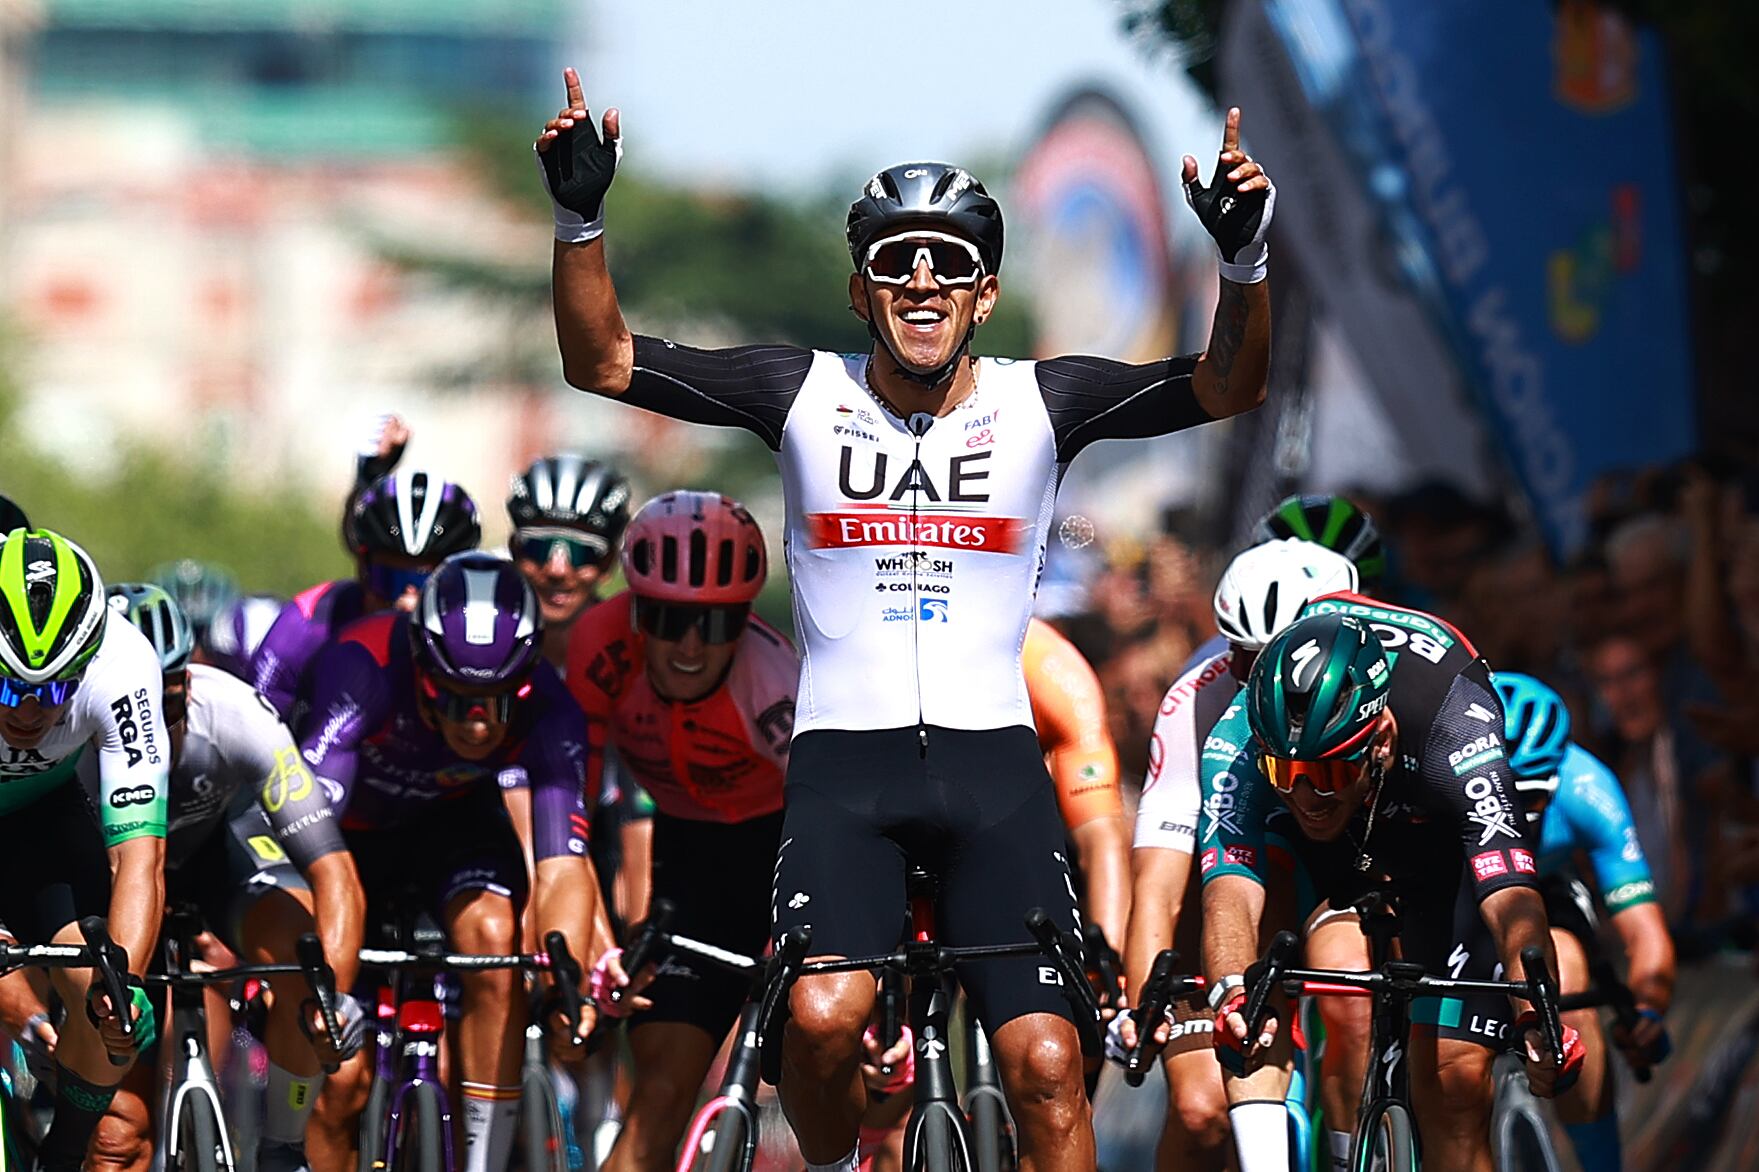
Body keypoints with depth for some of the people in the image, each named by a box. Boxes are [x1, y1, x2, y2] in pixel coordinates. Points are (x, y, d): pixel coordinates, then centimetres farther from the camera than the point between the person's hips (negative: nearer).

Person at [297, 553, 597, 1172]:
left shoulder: (547, 714, -30)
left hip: (451, 820, 1)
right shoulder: (363, 669, -38)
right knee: (339, 1079, -10)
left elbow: (561, 867, -37)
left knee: (494, 939, -30)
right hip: (355, 829, -1)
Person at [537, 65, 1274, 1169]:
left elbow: (1229, 386, -4)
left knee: (1047, 1065, -11)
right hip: (845, 753, -1)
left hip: (992, 757, 1)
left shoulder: (1037, 402, 3)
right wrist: (581, 221, -11)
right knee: (823, 1018, -25)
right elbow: (602, 361, 3)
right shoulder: (807, 393, 4)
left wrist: (1246, 262, -21)